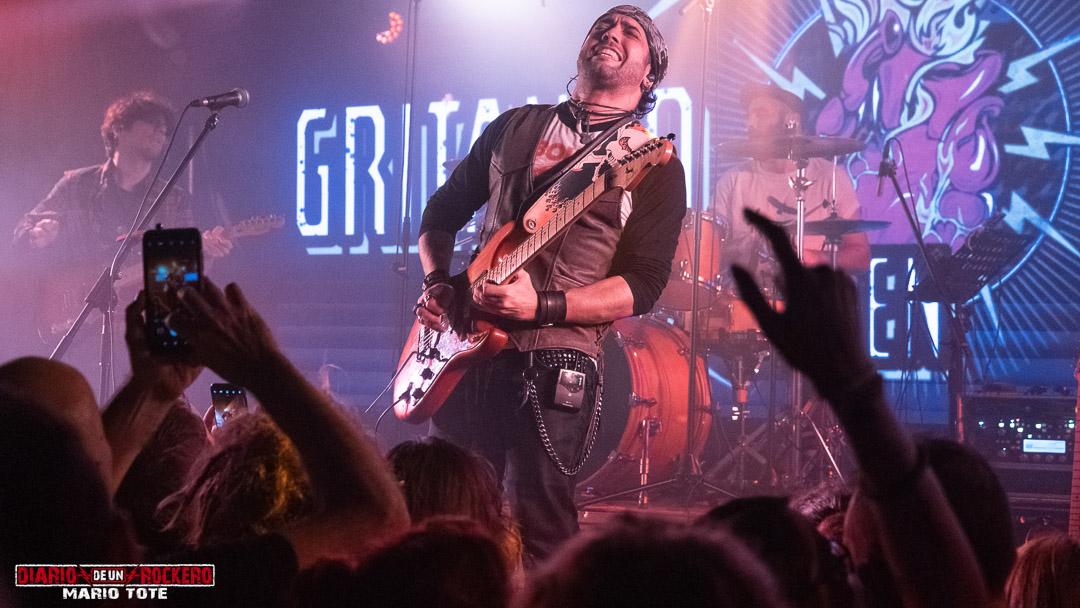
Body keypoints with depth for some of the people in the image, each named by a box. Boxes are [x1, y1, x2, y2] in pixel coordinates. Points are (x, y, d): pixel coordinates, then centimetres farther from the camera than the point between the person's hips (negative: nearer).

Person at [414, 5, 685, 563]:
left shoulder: (654, 165, 1)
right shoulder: (516, 127, 15)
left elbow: (642, 286, -8)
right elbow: (441, 212, 22)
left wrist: (543, 305, -20)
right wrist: (437, 283, 3)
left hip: (555, 364, -4)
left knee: (539, 533, -6)